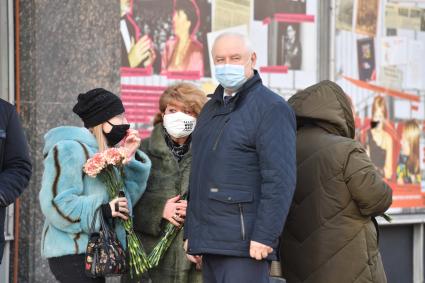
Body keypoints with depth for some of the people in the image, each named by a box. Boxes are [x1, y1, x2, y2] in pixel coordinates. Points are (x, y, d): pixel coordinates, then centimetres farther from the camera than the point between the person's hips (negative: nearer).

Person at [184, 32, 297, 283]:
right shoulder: (211, 109, 20)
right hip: (210, 242, 8)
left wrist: (264, 236, -21)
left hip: (245, 243, -8)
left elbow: (280, 179, -16)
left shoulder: (271, 108, -7)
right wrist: (191, 233, 20)